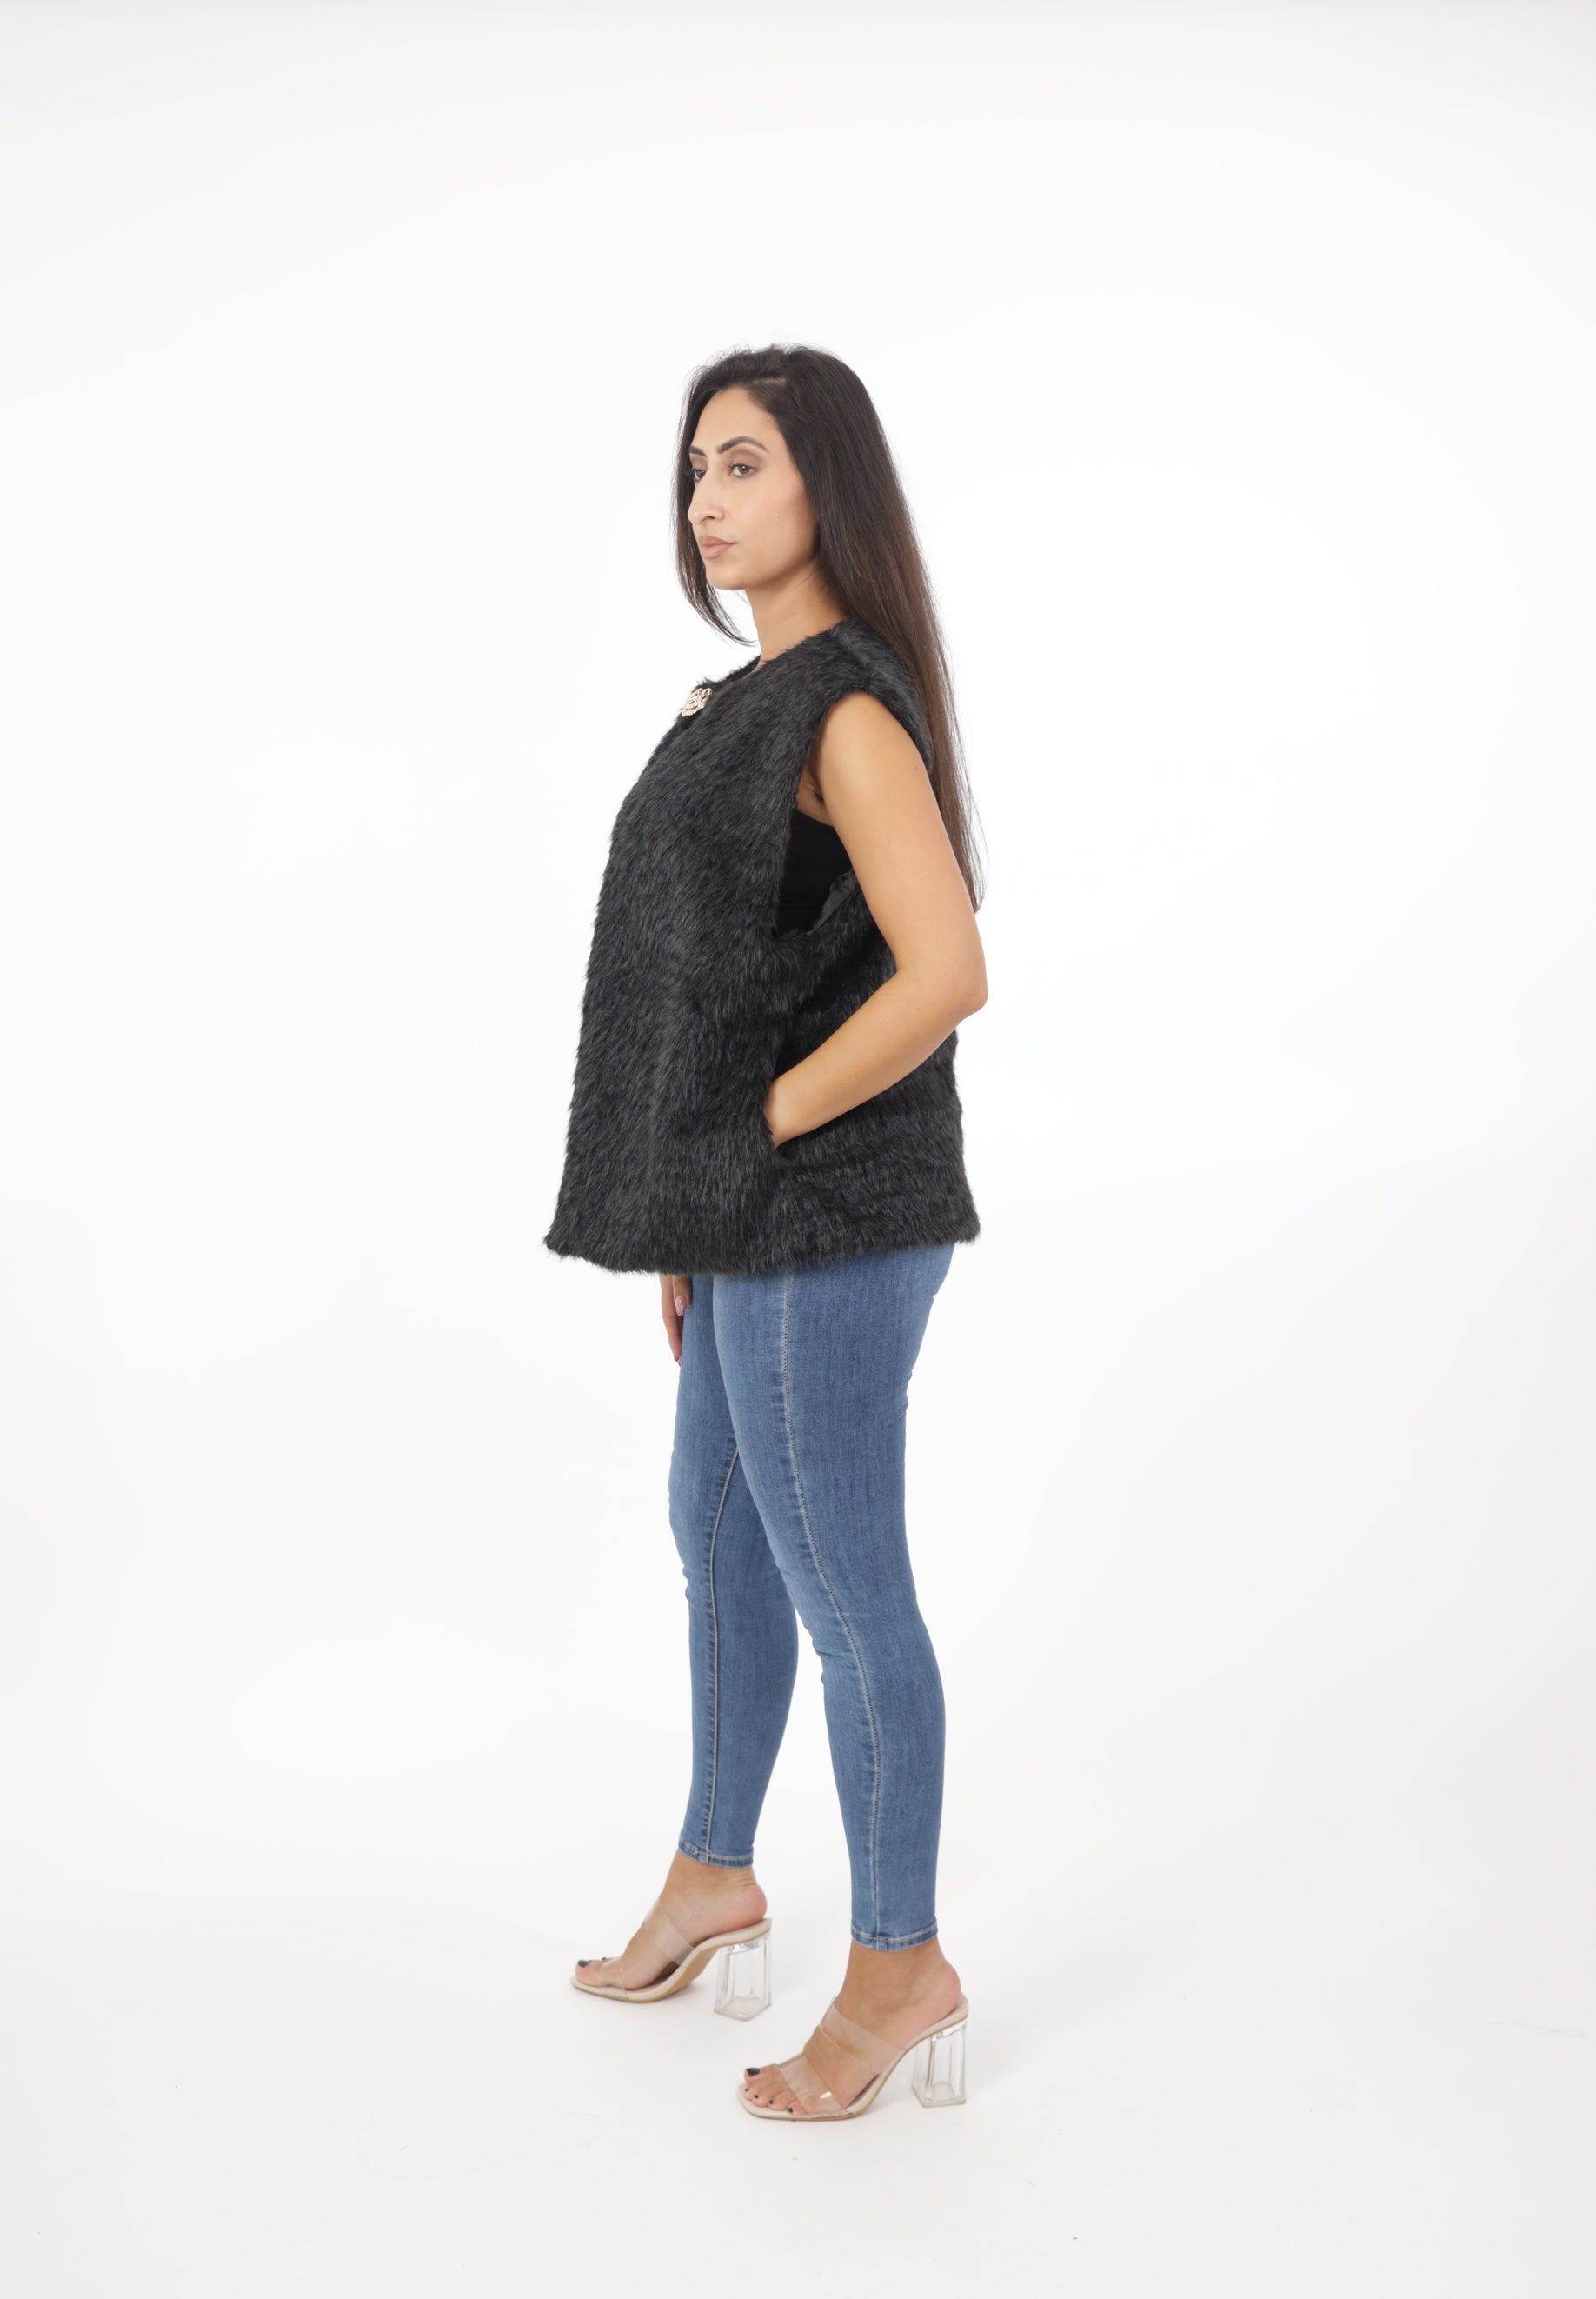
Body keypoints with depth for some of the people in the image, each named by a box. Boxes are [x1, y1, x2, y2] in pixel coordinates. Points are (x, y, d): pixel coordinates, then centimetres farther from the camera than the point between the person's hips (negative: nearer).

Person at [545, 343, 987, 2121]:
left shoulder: (850, 712, -17)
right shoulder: (758, 699, 12)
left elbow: (943, 976, -27)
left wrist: (763, 1127, -17)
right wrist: (693, 1210, 14)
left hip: (825, 1213, -10)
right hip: (752, 1214, 10)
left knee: (838, 1573, 1)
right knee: (720, 1527, 21)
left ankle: (901, 1966, 17)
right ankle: (712, 1877, 40)